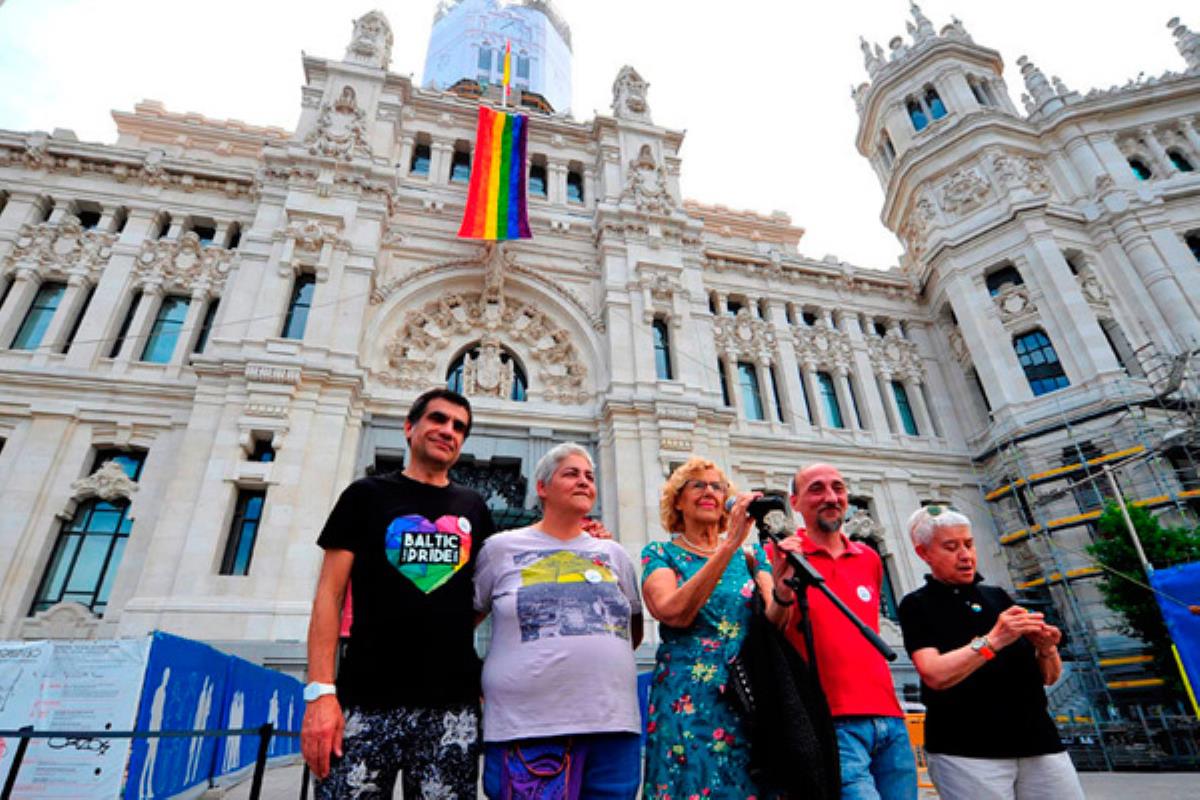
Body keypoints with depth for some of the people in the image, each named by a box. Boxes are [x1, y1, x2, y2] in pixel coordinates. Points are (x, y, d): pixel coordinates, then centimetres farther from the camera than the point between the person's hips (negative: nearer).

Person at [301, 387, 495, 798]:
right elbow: (329, 595, -1)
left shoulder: (474, 508, 12)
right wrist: (320, 690, -9)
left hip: (452, 703, 2)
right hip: (367, 699, -2)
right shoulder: (366, 495, 5)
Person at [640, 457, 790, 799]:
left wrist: (784, 587, -24)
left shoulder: (751, 553, 12)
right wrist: (728, 545, -23)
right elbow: (674, 613, -17)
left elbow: (772, 621, -2)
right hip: (689, 703, -2)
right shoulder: (660, 553, 3)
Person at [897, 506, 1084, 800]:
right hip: (966, 752, -5)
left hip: (1038, 742, 5)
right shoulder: (918, 606, -2)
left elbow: (1049, 677, 15)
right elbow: (935, 675, -16)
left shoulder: (998, 596, 13)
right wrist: (993, 640, -21)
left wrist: (1046, 649, -6)